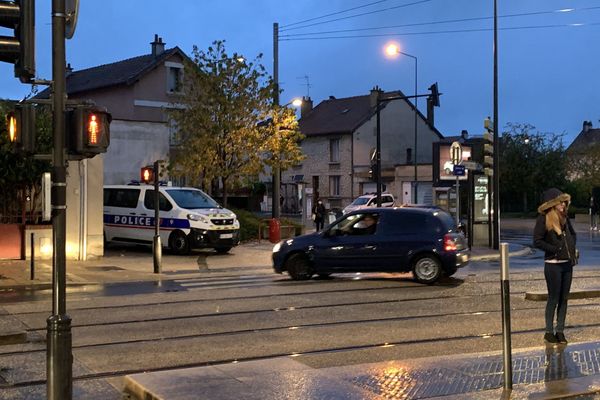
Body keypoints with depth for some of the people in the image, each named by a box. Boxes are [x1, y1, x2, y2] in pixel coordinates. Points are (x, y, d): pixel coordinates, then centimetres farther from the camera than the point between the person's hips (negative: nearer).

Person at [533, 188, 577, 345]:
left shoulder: (564, 217, 8)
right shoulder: (543, 219, -12)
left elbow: (573, 234, 25)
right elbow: (537, 241, -16)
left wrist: (572, 247, 8)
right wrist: (555, 249, -16)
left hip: (567, 264, 6)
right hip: (553, 265, -6)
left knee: (564, 299, 9)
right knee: (554, 299, 0)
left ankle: (560, 331, 17)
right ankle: (549, 332, 11)